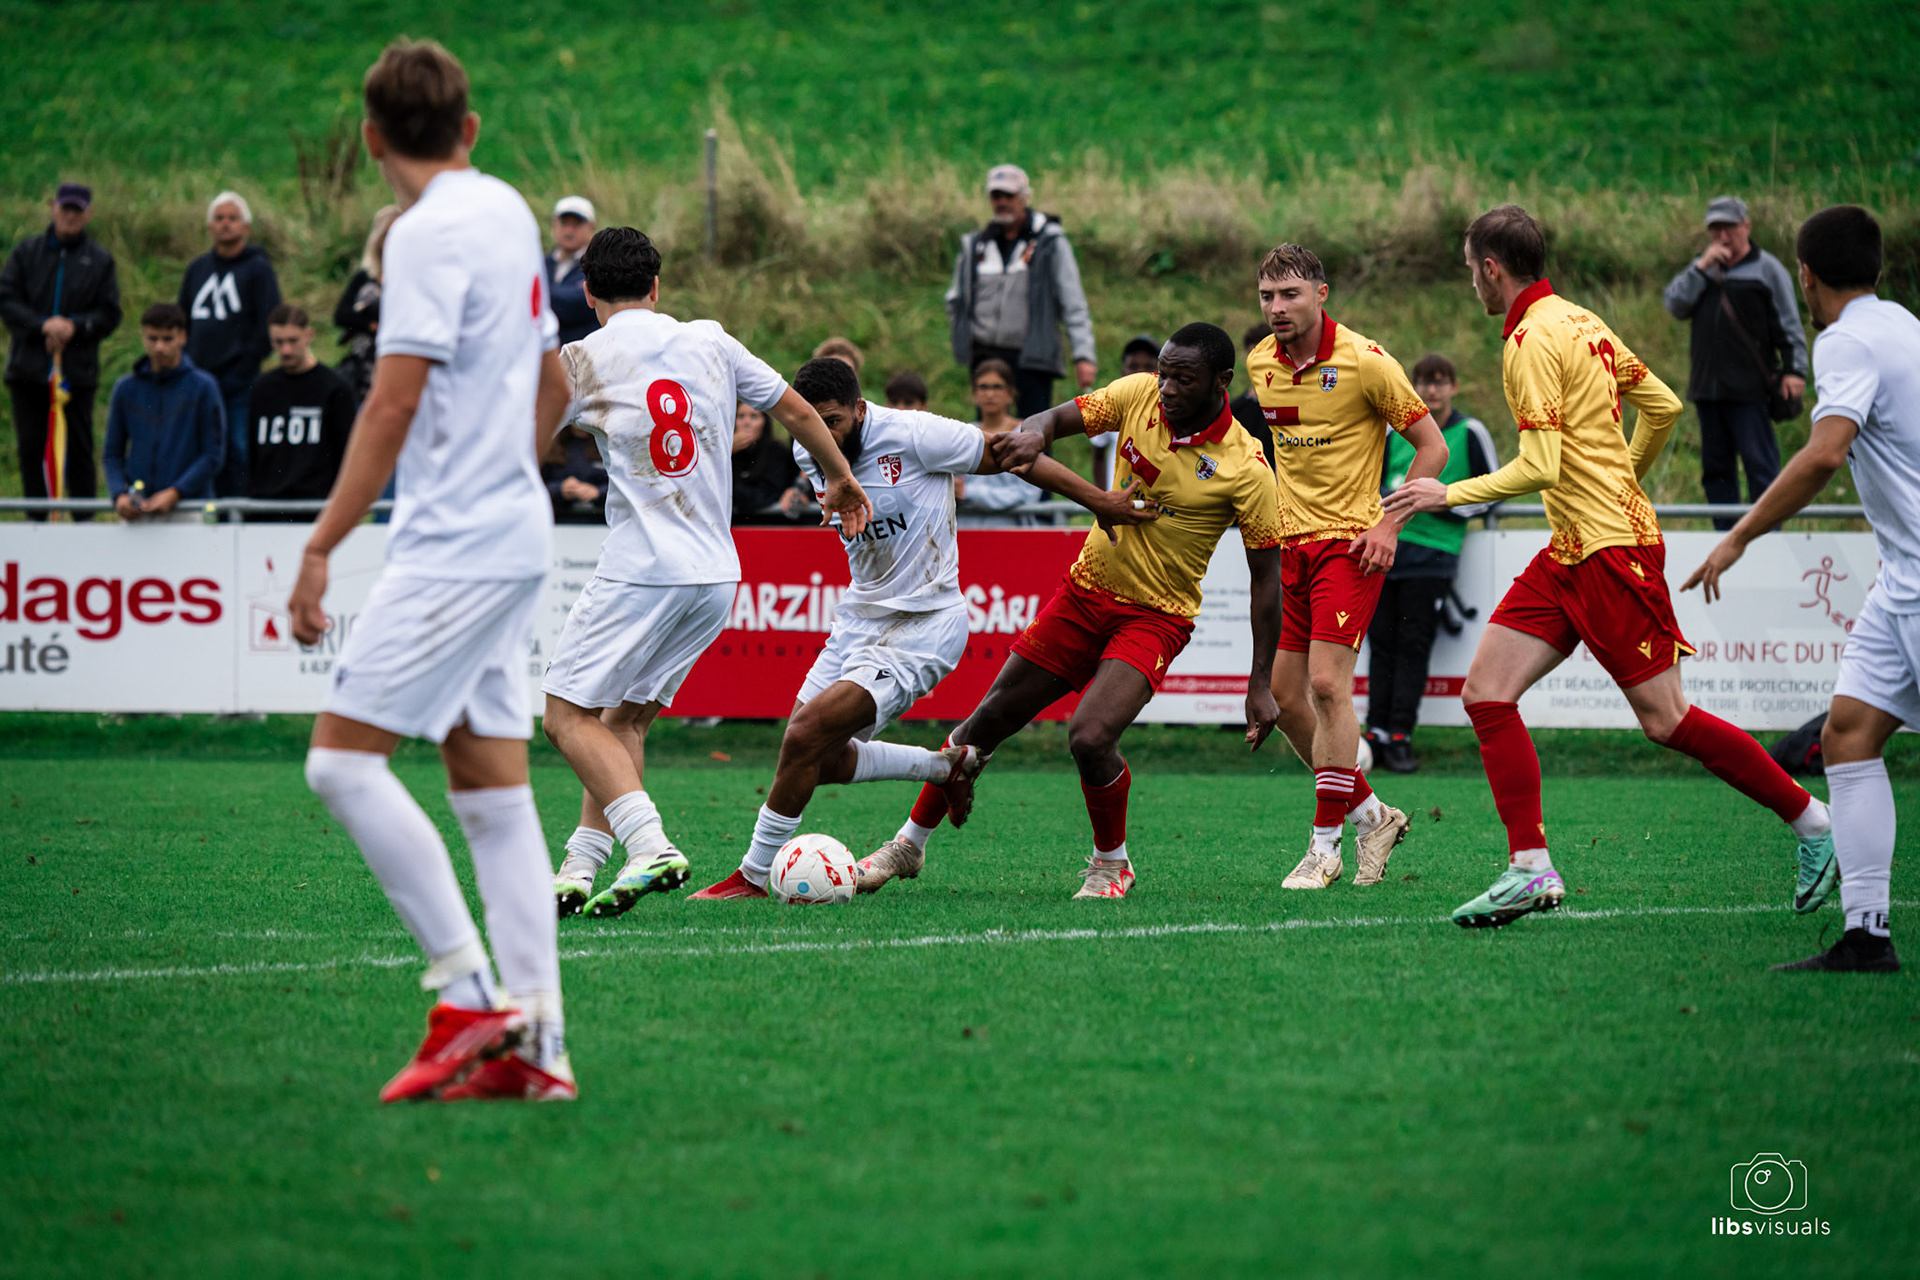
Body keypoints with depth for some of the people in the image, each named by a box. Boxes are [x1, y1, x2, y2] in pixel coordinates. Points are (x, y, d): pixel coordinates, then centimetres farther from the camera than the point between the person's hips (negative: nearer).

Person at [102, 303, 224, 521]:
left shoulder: (203, 387, 2)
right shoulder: (125, 389, 11)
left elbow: (213, 453, -1)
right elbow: (112, 453, 13)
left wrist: (175, 493, -12)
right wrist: (119, 494, -6)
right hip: (137, 513, 2)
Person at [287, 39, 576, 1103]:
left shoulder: (430, 232, -12)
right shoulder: (509, 214, 14)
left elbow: (396, 400, -18)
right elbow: (551, 387, 23)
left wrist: (320, 547, -17)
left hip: (453, 547, -9)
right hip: (510, 538, 9)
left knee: (342, 757, -10)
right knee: (491, 786, 7)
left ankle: (470, 998, -14)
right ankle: (534, 1045, 3)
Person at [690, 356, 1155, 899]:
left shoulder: (914, 436, -20)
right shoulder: (808, 455, -2)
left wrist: (1100, 502, -5)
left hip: (922, 626, -8)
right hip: (859, 616, 8)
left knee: (806, 734, -19)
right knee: (822, 761, 8)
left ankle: (754, 876, -7)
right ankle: (949, 766, 30)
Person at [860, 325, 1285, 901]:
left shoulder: (1246, 471, -18)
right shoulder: (1140, 394, -9)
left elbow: (1266, 577, -11)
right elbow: (1058, 418, -5)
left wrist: (1261, 684, -12)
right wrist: (1034, 433, -31)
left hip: (1156, 616, -4)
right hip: (1086, 589, 4)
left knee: (1090, 737, -25)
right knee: (989, 719, 7)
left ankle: (1112, 864, 3)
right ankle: (909, 844, 25)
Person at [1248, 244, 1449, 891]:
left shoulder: (1365, 363, -13)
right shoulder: (1260, 363, 5)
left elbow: (1432, 445, -7)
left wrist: (1390, 524, -13)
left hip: (1350, 540, -6)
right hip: (1290, 542, 7)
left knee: (1327, 683, -15)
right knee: (1283, 696, 4)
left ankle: (1326, 843, -7)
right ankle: (1371, 814, 21)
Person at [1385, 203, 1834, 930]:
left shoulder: (1533, 340, -15)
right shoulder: (1580, 322, 12)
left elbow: (1540, 467, -22)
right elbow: (1664, 407, 16)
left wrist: (1449, 495, -14)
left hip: (1612, 550, -10)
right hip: (1572, 551, 10)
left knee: (1665, 720, -4)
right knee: (1487, 692, 1)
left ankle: (1814, 823, 9)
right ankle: (1531, 870, -2)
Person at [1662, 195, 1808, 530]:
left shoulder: (1766, 269, 3)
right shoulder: (1702, 269, 17)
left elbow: (1789, 327, 1)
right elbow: (1675, 305, 3)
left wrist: (1794, 370, -8)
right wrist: (1701, 268, -6)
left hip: (1749, 390, -5)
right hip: (1707, 387, 5)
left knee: (1760, 465, -8)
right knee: (1716, 467, 9)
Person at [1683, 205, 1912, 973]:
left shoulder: (1850, 341, -14)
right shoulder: (1899, 325, 15)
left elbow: (1826, 453, -28)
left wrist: (1740, 537, -22)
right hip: (1903, 575, 9)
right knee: (1850, 730, 2)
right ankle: (1867, 932, -3)